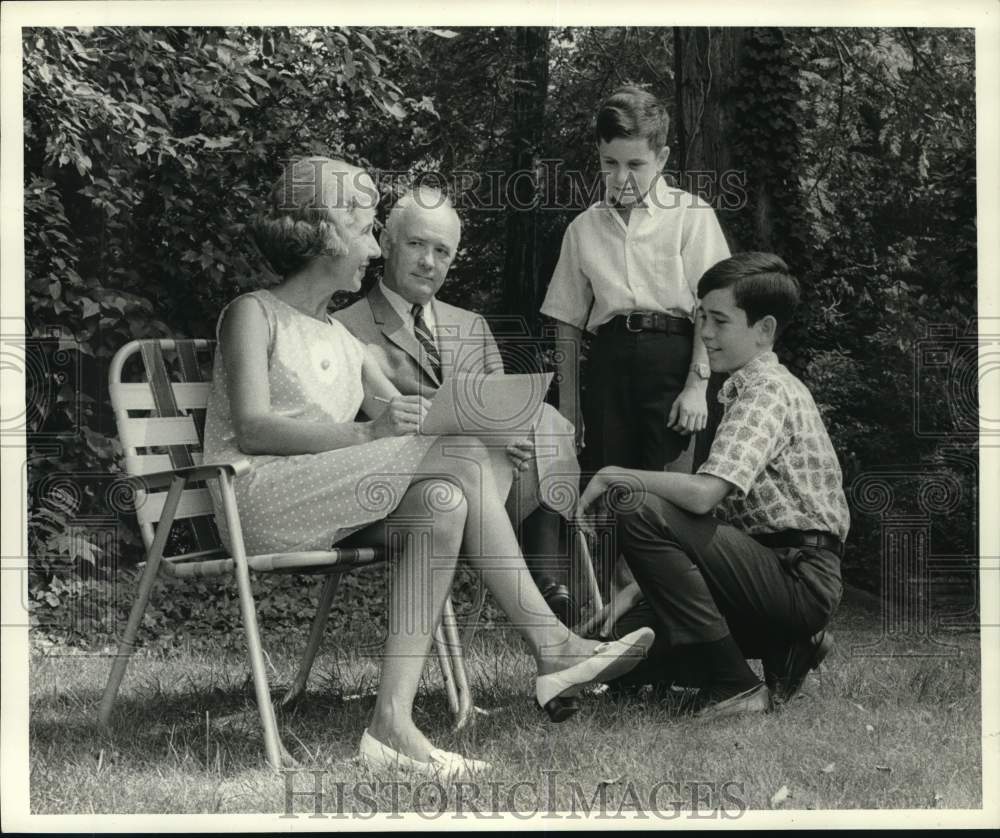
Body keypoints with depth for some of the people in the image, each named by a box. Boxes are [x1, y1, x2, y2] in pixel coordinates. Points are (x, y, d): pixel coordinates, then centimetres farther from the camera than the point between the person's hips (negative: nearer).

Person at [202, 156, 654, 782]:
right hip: (260, 500, -7)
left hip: (329, 510, 7)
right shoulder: (254, 314, 3)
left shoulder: (341, 337, 26)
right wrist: (370, 433, -25)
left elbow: (402, 413, 15)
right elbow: (252, 427, -14)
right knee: (459, 453, -23)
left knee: (441, 505, -25)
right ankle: (549, 643, -25)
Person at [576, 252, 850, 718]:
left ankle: (735, 688, -17)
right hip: (781, 571, 9)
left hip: (801, 578, -9)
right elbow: (718, 506, 20)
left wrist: (619, 477, -13)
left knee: (640, 513, -22)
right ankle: (786, 649, 9)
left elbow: (703, 494, -26)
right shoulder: (751, 387, 20)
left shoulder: (768, 390, -12)